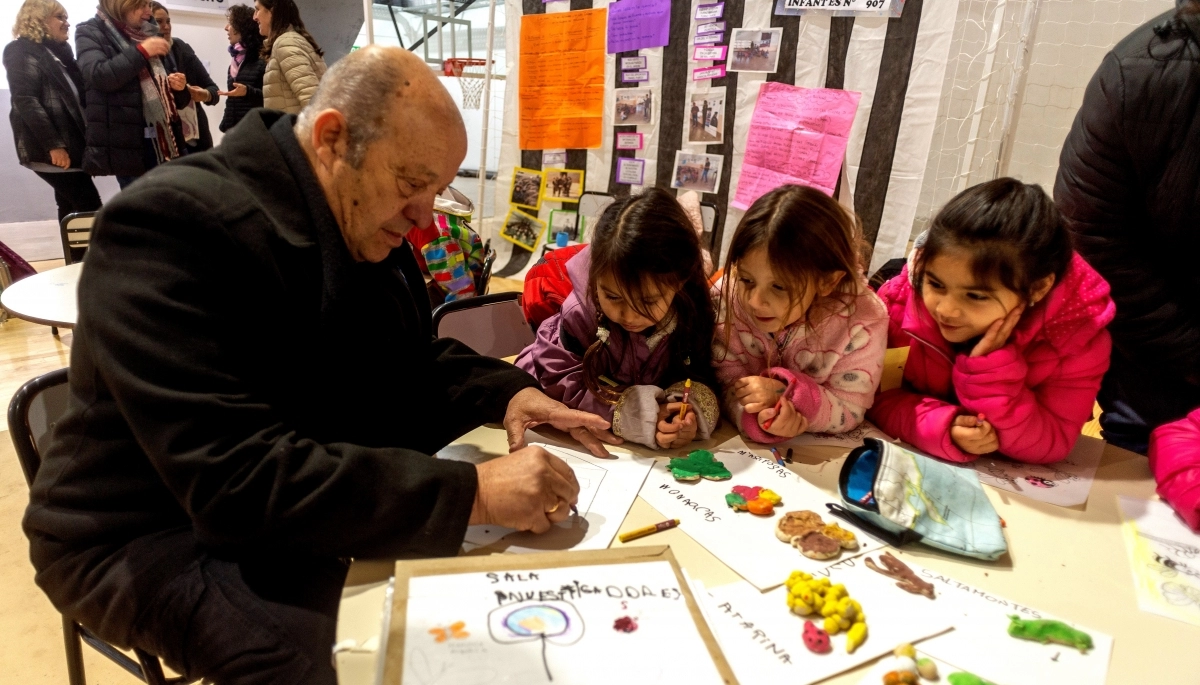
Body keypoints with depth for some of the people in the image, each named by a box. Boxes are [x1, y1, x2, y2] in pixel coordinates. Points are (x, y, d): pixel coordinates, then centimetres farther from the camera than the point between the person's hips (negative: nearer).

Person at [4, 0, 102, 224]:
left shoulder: (59, 52, 22)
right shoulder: (21, 52, -2)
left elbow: (77, 96, 23)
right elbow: (25, 101, -13)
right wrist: (53, 144, -21)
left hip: (70, 144, 8)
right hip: (49, 148, -8)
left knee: (71, 208, 7)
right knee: (90, 207, -14)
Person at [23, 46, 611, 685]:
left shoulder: (368, 226, -1)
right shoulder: (170, 223, -27)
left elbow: (417, 361, 10)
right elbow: (235, 482, -36)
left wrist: (505, 391, -11)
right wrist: (471, 492, -38)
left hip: (327, 498, 7)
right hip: (158, 534, -6)